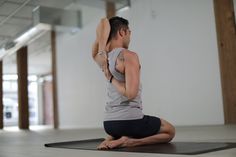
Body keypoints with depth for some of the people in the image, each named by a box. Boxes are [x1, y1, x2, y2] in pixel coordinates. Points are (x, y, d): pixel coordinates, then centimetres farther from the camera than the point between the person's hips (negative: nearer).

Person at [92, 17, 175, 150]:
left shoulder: (105, 56, 4)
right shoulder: (129, 56, -17)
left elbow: (104, 22, 6)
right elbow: (131, 94, -25)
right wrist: (111, 78, -10)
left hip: (109, 123, 7)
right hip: (129, 120, -7)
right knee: (170, 131, 18)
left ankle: (112, 138, 10)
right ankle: (129, 141, -5)